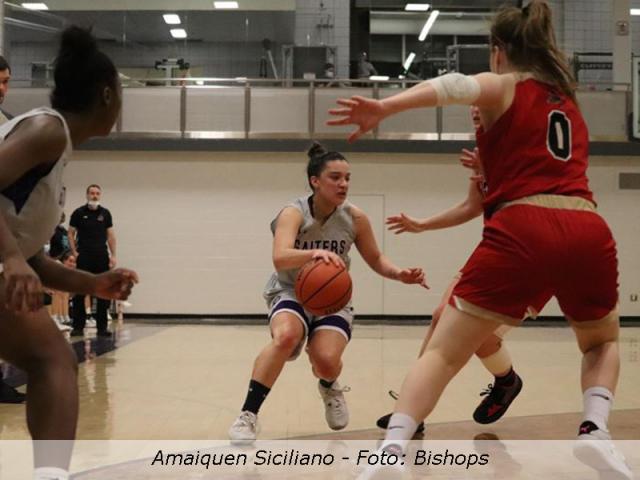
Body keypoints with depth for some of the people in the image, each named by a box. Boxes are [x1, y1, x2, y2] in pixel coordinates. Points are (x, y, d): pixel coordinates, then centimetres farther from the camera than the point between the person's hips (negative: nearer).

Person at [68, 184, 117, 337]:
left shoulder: (105, 213, 8)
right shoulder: (78, 213, 2)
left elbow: (110, 235, 9)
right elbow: (71, 234, 3)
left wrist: (113, 255, 0)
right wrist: (74, 253, -7)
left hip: (102, 257, 2)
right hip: (84, 258, -2)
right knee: (79, 293, -1)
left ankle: (102, 327, 9)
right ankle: (78, 326, 5)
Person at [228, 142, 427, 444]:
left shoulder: (355, 218, -10)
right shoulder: (294, 213, -20)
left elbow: (375, 259, 5)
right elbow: (280, 258, -39)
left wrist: (399, 274, -16)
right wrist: (314, 253, -59)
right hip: (291, 294, -2)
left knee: (327, 361, -23)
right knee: (285, 337, -35)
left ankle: (329, 387, 18)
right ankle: (248, 415, -23)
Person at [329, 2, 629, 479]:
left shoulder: (504, 87, 12)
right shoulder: (568, 100, 29)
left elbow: (456, 86, -11)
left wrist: (385, 107, -23)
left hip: (524, 231, -4)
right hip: (590, 231, 4)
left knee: (444, 352, 1)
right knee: (602, 341, 31)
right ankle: (595, 429, 5)